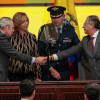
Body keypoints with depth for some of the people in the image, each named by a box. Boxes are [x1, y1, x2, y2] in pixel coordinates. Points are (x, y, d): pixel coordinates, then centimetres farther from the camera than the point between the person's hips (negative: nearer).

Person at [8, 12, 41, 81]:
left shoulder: (32, 37, 8)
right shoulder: (11, 38, -4)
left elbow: (36, 56, 10)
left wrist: (38, 76, 6)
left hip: (29, 74, 3)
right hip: (14, 75, -3)